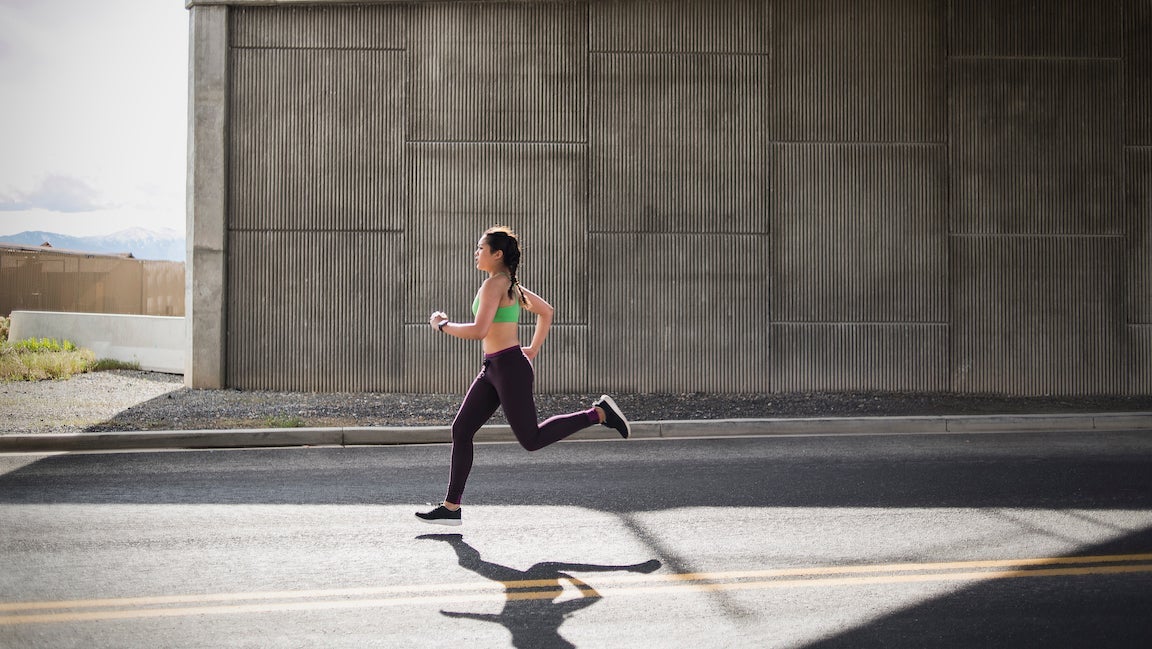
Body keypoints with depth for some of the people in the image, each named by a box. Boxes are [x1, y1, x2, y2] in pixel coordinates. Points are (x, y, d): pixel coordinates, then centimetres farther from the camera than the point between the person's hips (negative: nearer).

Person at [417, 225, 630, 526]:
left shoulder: (494, 284, -14)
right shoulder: (511, 285, 15)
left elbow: (478, 331, -23)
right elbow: (547, 311, 24)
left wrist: (443, 325, -9)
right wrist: (533, 349, 23)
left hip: (509, 368, -10)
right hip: (492, 369, 10)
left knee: (531, 439, -4)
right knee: (461, 430, 7)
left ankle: (599, 413, 2)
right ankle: (451, 508, 9)